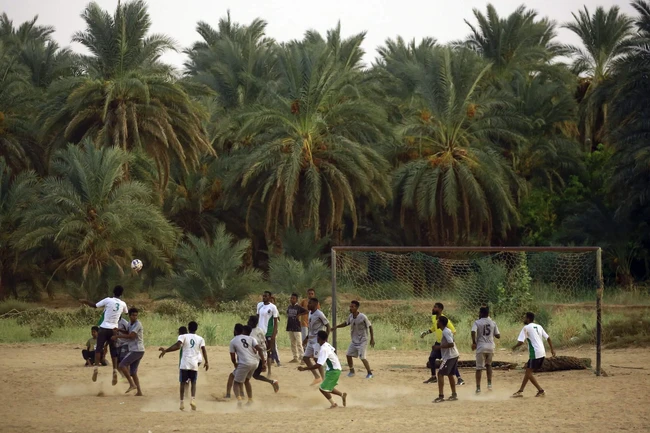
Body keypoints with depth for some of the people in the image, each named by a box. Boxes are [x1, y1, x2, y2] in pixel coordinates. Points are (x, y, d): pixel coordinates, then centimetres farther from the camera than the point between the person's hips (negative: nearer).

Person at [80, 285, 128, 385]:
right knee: (113, 351, 8)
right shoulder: (123, 304, 5)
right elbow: (126, 312, 28)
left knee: (99, 348, -2)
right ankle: (115, 371, -6)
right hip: (114, 329, 3)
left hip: (104, 328, -3)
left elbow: (94, 305, 0)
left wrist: (85, 301, 17)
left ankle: (96, 367, -21)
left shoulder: (108, 300, -7)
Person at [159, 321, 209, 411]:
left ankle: (182, 402, 2)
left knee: (183, 382, 7)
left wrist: (165, 350, -14)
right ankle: (193, 399, -7)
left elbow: (177, 346, -15)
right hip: (195, 364, 1)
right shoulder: (200, 339, 7)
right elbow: (203, 350, -3)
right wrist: (206, 362, -2)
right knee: (193, 382, 13)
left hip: (184, 363, -1)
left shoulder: (183, 337, 0)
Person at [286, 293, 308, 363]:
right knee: (293, 344, 11)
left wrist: (299, 315, -14)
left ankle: (302, 358, -11)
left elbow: (307, 312, -14)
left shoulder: (298, 307, -8)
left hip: (297, 328, -7)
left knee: (299, 344, -10)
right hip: (290, 328, 7)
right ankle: (295, 358, 18)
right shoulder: (289, 307, 10)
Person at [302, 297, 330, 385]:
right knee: (305, 358, 9)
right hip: (311, 340, 10)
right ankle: (317, 377, 18)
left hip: (318, 340, -9)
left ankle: (323, 380, -1)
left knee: (317, 359, -11)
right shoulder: (310, 313, 10)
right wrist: (307, 338, 21)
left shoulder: (319, 314, -17)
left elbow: (327, 326, -15)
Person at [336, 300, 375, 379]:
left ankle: (369, 373, 1)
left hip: (362, 340, -7)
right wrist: (335, 327, 16)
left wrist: (372, 339, -14)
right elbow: (346, 323, 18)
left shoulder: (362, 317, -21)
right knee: (348, 355, 8)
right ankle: (351, 371, 25)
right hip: (354, 340, 7)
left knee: (362, 357, -13)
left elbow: (370, 327, -14)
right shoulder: (350, 316, -2)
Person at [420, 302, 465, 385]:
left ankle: (460, 379, -13)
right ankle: (433, 377, 30)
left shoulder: (444, 320, -24)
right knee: (431, 358, 13)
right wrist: (426, 333, 12)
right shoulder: (433, 317, 2)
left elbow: (453, 331, -22)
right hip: (438, 342, 9)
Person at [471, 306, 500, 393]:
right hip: (491, 347, 3)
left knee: (479, 368, 2)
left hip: (481, 347, -3)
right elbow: (498, 336, 6)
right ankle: (489, 384, 14)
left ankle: (478, 388, -2)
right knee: (488, 364, 24)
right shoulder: (493, 323, 6)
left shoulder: (477, 323, -3)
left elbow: (473, 332, -20)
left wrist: (474, 343, -8)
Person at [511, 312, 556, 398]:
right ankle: (521, 391, 19)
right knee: (528, 371, 15)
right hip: (542, 353, 8)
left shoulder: (526, 328, -6)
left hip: (535, 354, -8)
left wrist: (514, 347, 7)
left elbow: (520, 342, -11)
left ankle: (541, 391, -9)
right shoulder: (539, 326, 16)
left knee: (529, 372, -2)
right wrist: (552, 349, 19)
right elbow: (548, 338, 15)